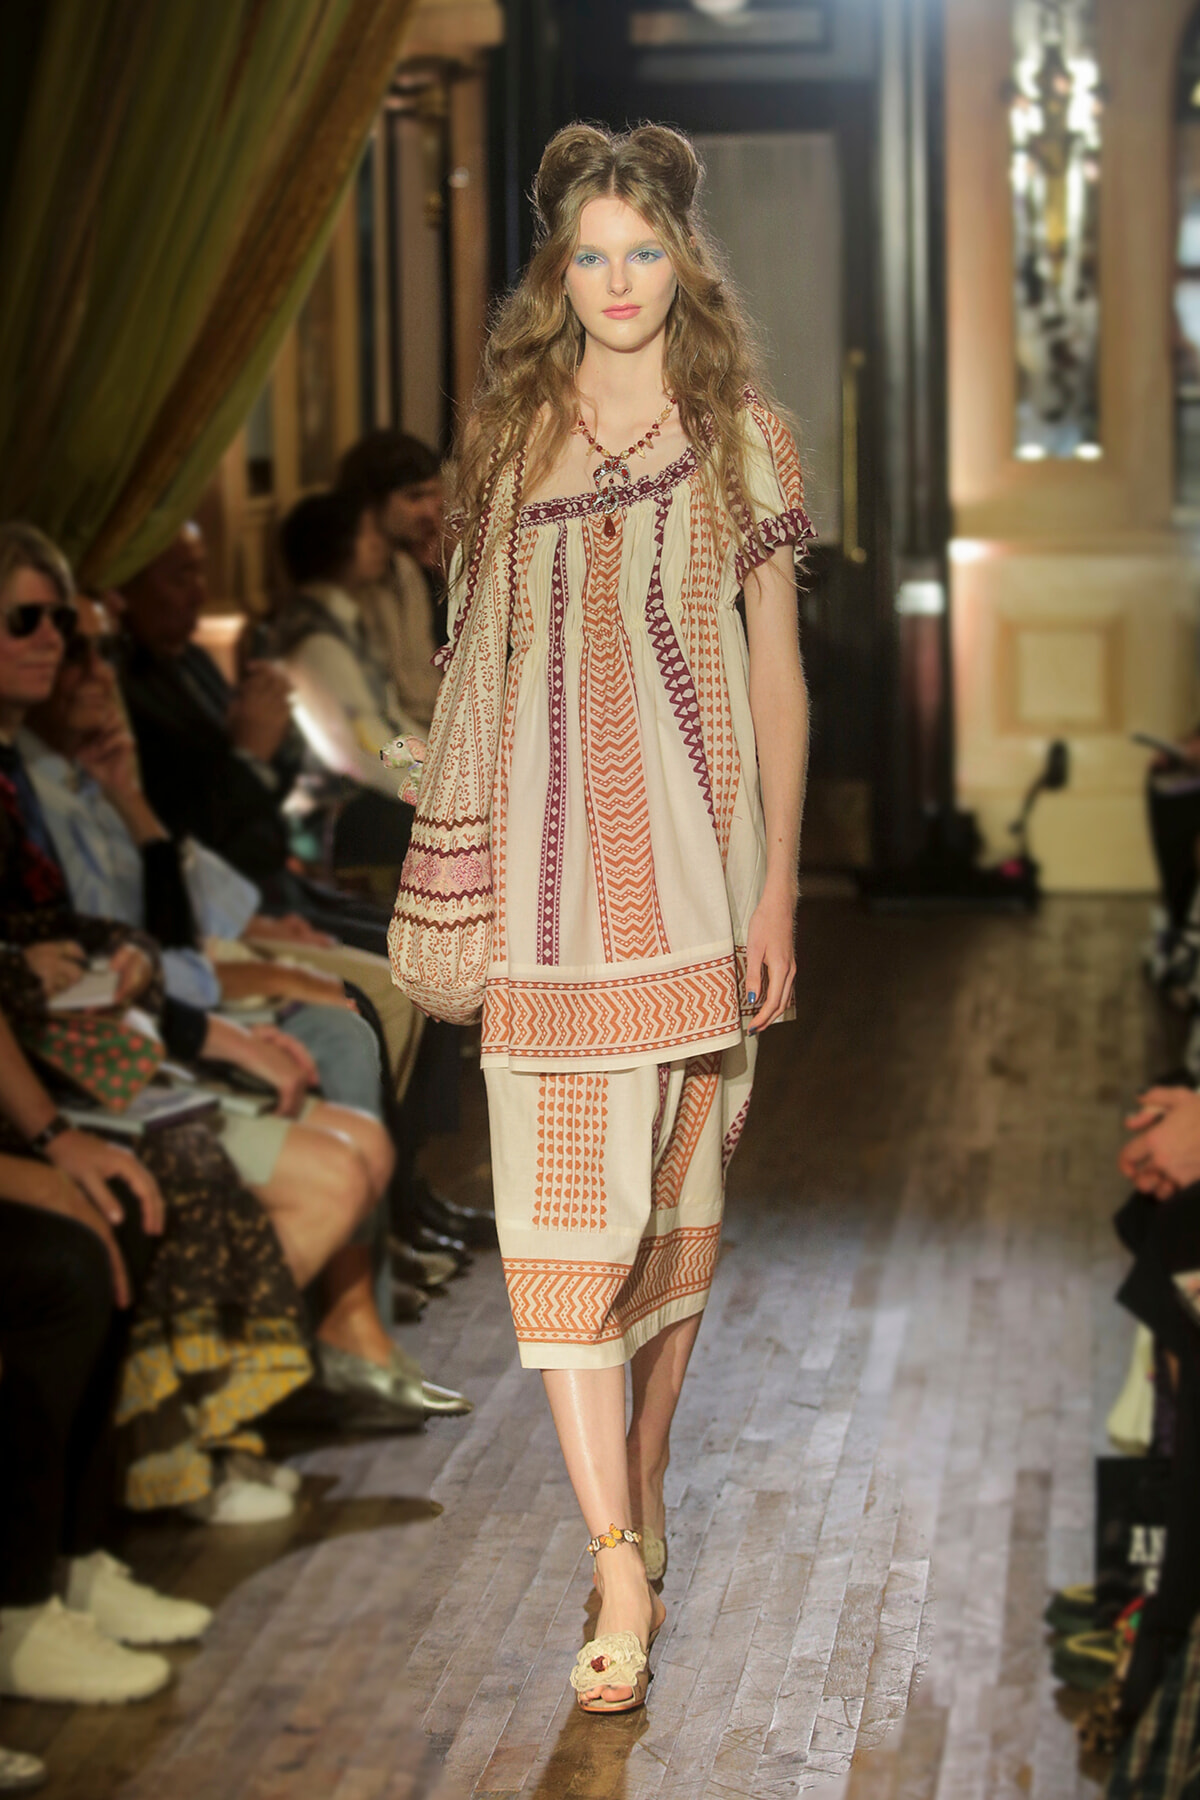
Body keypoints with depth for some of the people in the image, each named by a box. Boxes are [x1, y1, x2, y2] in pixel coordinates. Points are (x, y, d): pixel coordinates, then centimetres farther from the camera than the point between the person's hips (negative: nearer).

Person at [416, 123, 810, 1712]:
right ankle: (621, 1566, -7)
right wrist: (470, 877, 9)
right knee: (564, 1200, -8)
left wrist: (779, 885, -4)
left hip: (697, 853, -1)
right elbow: (489, 662, 13)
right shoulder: (512, 438, 10)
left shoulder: (741, 438, 5)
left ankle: (642, 1478, 26)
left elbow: (778, 671, 2)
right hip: (552, 865, 1)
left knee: (682, 1180, 8)